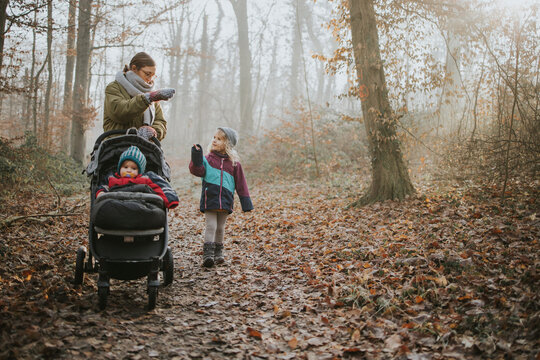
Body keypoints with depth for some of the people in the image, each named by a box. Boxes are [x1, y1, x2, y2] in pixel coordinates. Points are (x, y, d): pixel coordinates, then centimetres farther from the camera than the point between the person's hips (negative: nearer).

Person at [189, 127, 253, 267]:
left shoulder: (234, 163, 5)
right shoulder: (208, 159, 3)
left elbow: (241, 184, 7)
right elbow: (197, 171, -12)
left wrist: (246, 202, 5)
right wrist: (196, 159, -28)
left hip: (225, 201, 2)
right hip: (209, 199, -2)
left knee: (220, 228, 14)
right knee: (211, 226, -8)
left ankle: (218, 253, 28)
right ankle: (207, 254, -9)